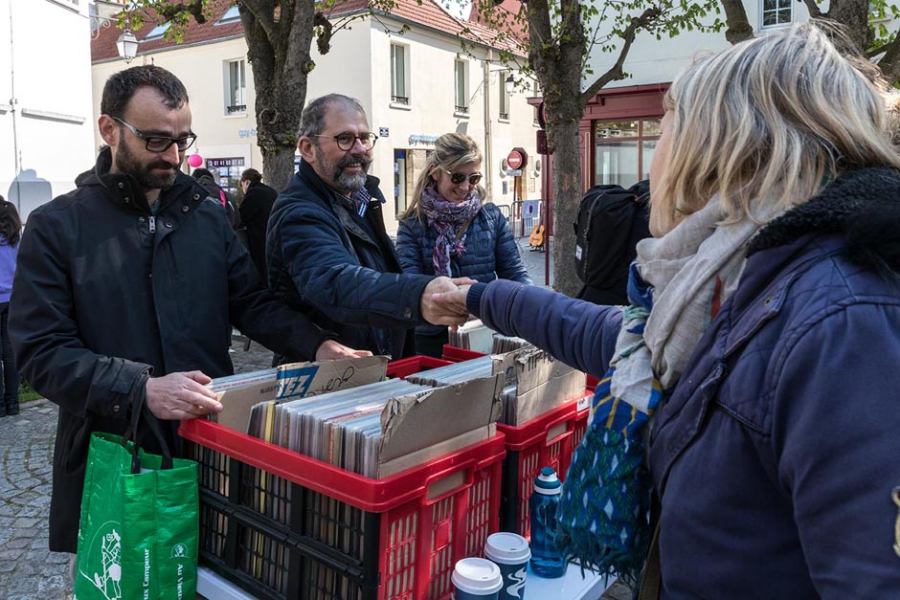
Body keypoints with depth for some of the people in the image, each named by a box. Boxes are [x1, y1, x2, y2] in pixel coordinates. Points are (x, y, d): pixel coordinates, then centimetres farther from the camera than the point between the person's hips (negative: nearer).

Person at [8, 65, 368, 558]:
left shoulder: (207, 214, 8)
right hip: (112, 459, -3)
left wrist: (317, 345, -11)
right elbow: (41, 350, -11)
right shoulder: (57, 226, -4)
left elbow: (251, 300, 6)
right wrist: (142, 388, -25)